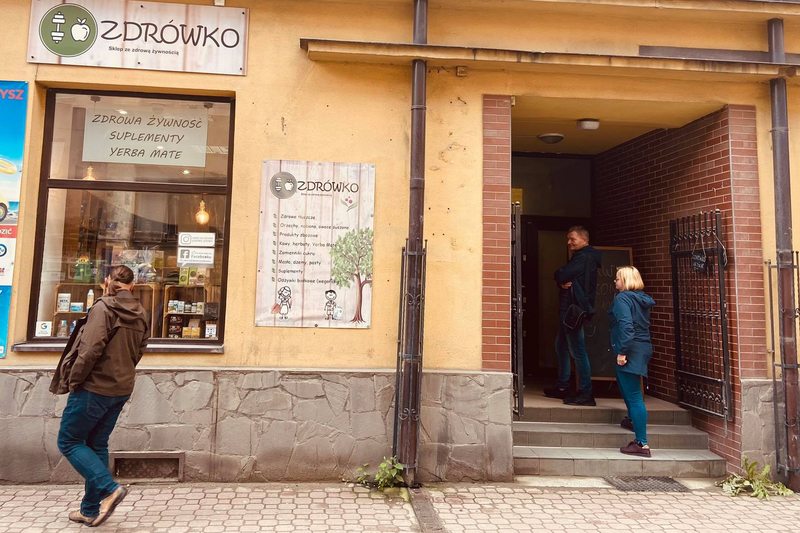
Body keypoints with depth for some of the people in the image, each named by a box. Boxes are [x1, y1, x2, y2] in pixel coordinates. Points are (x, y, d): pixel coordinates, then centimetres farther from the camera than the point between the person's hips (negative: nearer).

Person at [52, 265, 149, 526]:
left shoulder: (104, 306, -15)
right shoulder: (140, 313, 7)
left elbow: (91, 349, -22)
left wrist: (74, 380, -10)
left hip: (95, 387, -7)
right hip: (121, 389, 7)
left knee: (69, 442, 8)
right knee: (97, 445, 17)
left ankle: (109, 488, -5)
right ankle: (91, 510, 22)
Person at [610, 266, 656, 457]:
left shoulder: (622, 299, -12)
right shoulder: (642, 299, 15)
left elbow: (626, 325, -23)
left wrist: (622, 352, -22)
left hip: (631, 350, -10)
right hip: (643, 347, 10)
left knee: (634, 395, -8)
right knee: (626, 386, 31)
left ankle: (641, 443, -6)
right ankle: (633, 419, 49)